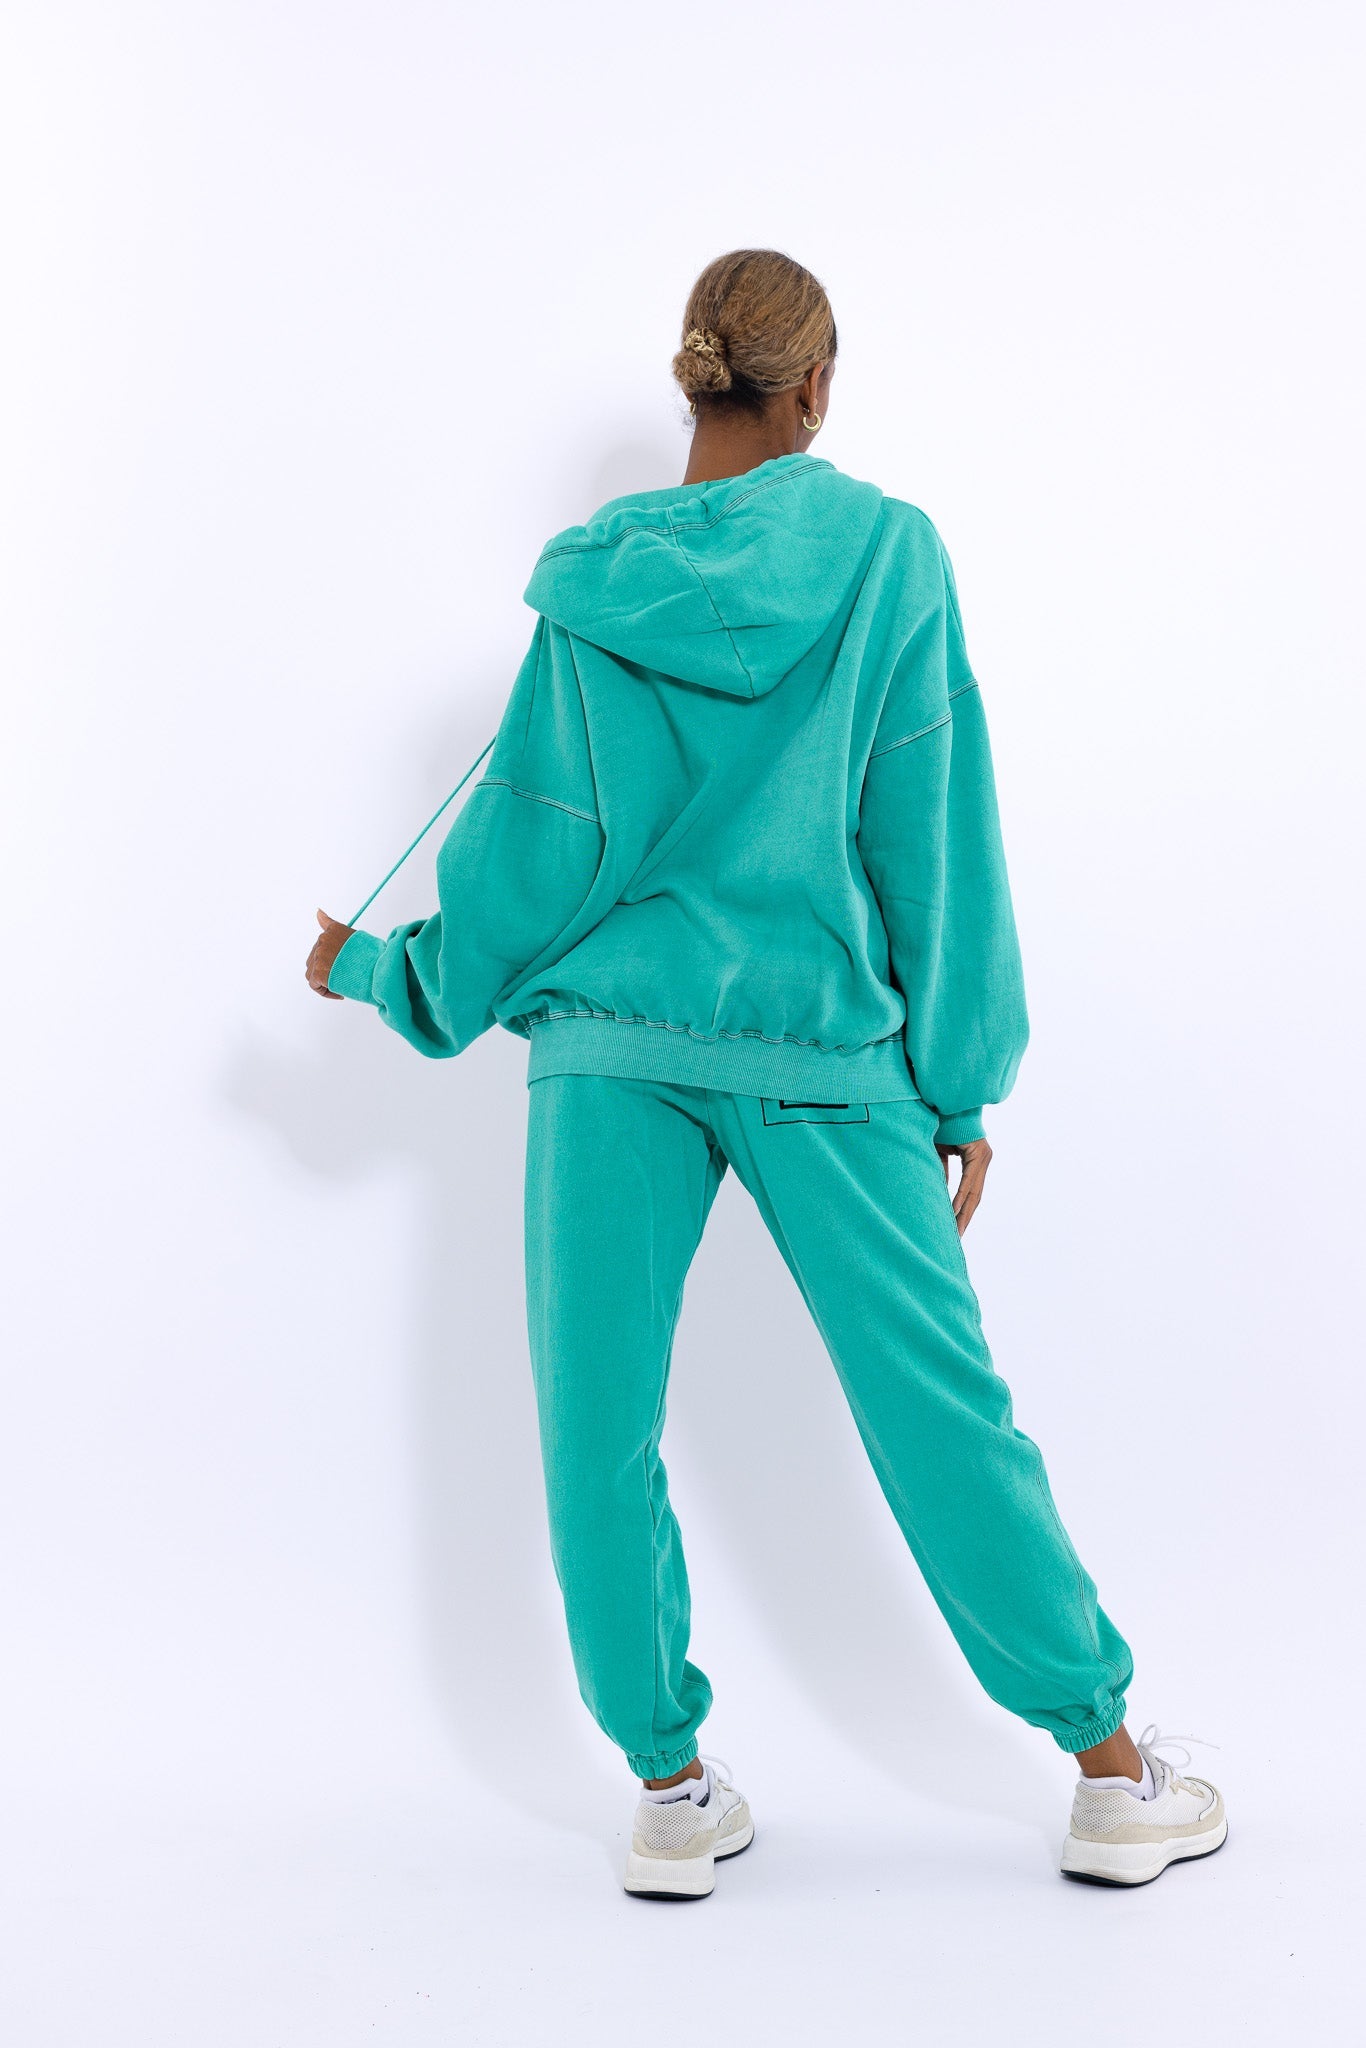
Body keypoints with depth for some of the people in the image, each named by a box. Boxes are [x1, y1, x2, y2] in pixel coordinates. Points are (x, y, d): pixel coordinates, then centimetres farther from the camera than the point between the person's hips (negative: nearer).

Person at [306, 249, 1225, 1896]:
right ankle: (1113, 1777, 18)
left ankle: (671, 1792, 17)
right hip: (825, 1044, 0)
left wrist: (387, 969, 19)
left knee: (598, 1423, 9)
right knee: (940, 1407, 5)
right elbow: (933, 829, -1)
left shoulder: (596, 582, 2)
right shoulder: (888, 551, 0)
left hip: (612, 1040, 1)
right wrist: (961, 1082, 4)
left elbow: (536, 835, 3)